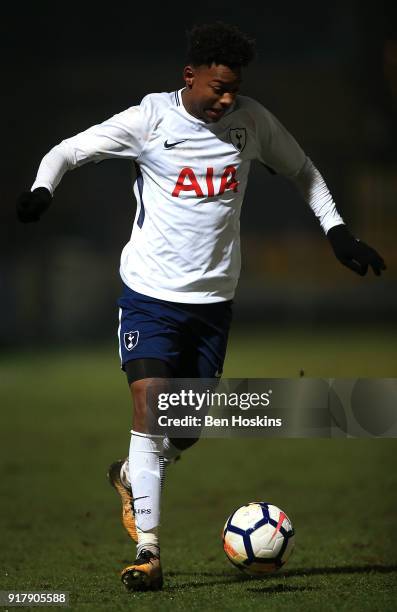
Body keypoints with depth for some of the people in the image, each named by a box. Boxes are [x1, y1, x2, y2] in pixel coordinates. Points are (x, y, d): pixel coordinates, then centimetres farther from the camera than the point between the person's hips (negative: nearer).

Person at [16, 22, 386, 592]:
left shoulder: (252, 121, -1)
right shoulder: (150, 119, -10)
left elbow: (301, 169, 16)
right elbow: (68, 150, -5)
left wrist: (337, 231, 8)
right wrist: (42, 188, -25)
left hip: (214, 297, 4)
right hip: (150, 291, -4)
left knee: (191, 426, 8)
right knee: (150, 410, -17)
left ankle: (130, 477, 41)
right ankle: (148, 551, -13)